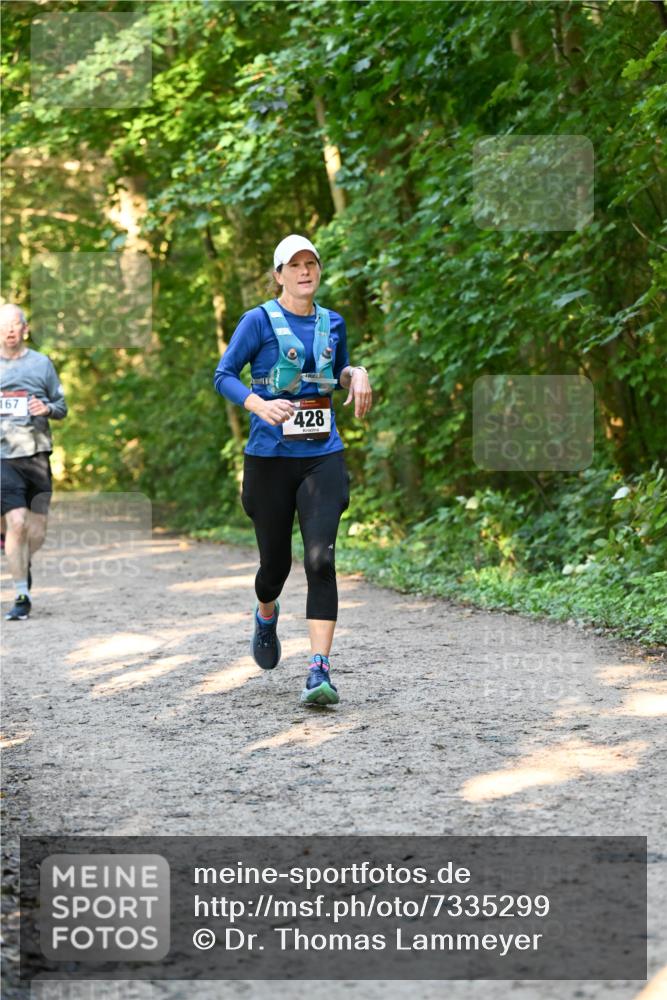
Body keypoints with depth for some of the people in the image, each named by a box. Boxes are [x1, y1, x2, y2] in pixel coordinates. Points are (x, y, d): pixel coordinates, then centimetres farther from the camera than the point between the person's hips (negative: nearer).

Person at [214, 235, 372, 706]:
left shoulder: (332, 323, 10)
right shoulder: (259, 321, -2)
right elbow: (224, 375, -4)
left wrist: (356, 375, 4)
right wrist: (259, 404, -22)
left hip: (323, 456, 2)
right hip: (270, 455, -2)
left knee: (321, 558, -14)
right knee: (276, 561, 8)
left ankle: (320, 670, -18)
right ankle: (267, 615, 46)